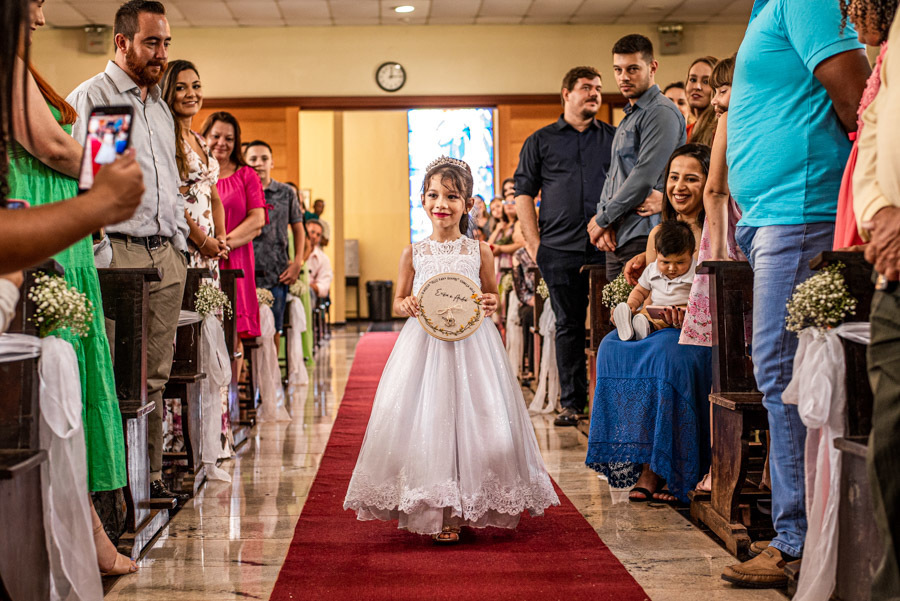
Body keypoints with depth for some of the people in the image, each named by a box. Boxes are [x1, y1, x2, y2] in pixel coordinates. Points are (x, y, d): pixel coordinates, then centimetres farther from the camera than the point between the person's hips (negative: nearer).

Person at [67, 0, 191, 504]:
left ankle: (150, 477, 15)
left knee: (156, 375, 9)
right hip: (120, 254, -7)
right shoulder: (89, 98, -1)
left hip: (167, 255, 7)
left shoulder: (162, 107, 21)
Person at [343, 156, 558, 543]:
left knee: (471, 422, -3)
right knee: (423, 423, -1)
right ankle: (429, 508, 12)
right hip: (423, 347, 1)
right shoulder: (413, 254, 4)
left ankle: (459, 512, 9)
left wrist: (491, 305, -11)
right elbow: (398, 301, 12)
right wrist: (407, 305, -10)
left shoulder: (479, 253, 2)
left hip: (471, 348, 0)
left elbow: (491, 298, 11)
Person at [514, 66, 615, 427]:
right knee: (569, 324, 3)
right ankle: (572, 402, 9)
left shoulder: (615, 138, 14)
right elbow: (523, 192, 9)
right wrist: (533, 242, 0)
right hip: (559, 249, 0)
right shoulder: (541, 141, 11)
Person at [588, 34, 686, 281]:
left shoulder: (661, 113, -8)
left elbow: (645, 177, -16)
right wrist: (604, 222, 3)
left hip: (643, 237, -9)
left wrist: (602, 218, -9)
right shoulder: (628, 118, 23)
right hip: (617, 238, 9)